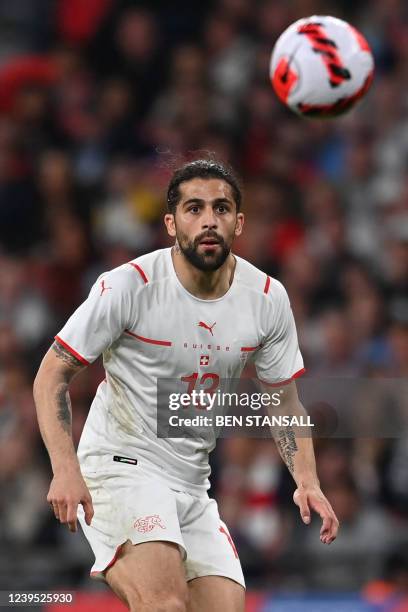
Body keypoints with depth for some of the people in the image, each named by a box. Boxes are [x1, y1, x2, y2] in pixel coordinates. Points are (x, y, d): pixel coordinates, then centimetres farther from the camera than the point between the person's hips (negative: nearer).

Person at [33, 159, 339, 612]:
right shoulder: (129, 285, -14)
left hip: (193, 484, 6)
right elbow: (52, 375, -8)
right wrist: (65, 468, -21)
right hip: (120, 467, -6)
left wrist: (307, 482, -3)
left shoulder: (268, 299, 0)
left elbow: (283, 398, 12)